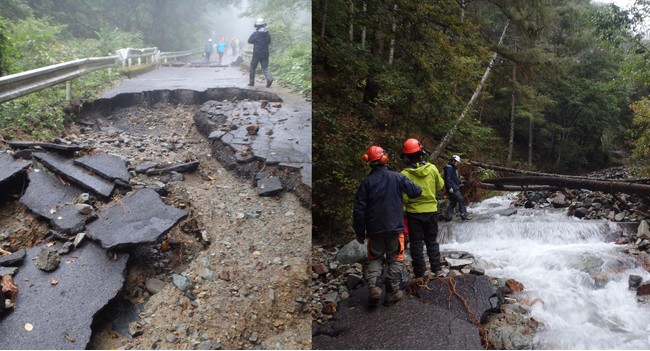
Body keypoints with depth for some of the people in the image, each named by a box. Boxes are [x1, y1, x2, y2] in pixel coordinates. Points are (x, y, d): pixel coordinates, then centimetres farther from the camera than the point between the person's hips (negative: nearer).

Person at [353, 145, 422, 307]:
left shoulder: (367, 182, -5)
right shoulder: (397, 177, -6)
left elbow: (359, 209, -6)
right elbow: (416, 191, -4)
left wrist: (359, 231, 3)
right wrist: (417, 188, 21)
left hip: (375, 229, 1)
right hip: (395, 227, 0)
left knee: (375, 258, 13)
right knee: (394, 259, 11)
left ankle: (373, 286, -7)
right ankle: (393, 292, 11)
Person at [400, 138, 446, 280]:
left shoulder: (405, 174, -15)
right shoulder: (432, 168, -8)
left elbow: (403, 197, -13)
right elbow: (440, 186, 6)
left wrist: (403, 210, 2)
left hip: (414, 213, -2)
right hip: (431, 210, 2)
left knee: (416, 243, 8)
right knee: (432, 241, 17)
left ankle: (420, 274, 11)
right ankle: (437, 270, 17)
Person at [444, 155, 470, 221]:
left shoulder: (453, 168, 23)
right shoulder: (449, 167, -9)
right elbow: (448, 178, -18)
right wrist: (450, 187, -23)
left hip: (455, 188, 11)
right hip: (452, 188, -11)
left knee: (453, 202, 11)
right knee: (461, 200, -14)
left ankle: (448, 217, 13)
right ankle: (464, 215, -14)